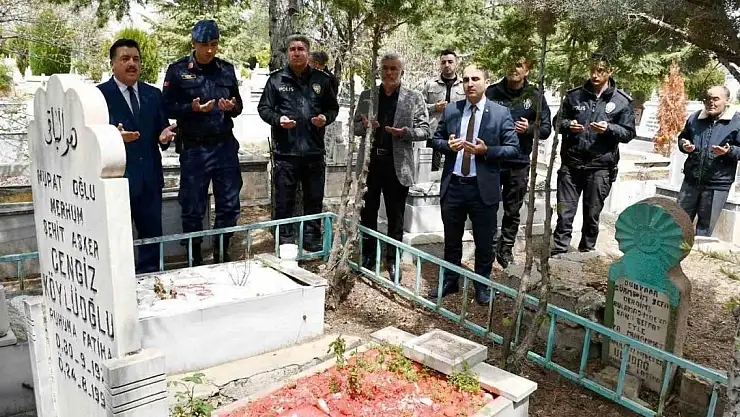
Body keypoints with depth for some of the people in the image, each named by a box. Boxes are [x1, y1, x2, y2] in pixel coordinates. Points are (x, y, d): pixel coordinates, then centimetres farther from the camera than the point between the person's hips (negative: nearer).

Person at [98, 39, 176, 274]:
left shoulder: (153, 94, 13)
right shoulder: (99, 94, -3)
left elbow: (162, 130, 13)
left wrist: (164, 137, -10)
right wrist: (115, 137, -28)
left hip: (150, 178, 5)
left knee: (152, 235, 12)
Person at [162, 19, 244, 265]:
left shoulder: (226, 69, 10)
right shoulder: (177, 70, -1)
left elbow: (239, 105, 14)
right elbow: (167, 107, -3)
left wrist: (232, 107, -9)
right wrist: (192, 108, -19)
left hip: (225, 146, 3)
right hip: (194, 148, -3)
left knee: (229, 205, 7)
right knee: (193, 208, 4)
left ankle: (221, 253, 25)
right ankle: (195, 257, 20)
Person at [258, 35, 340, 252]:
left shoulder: (322, 79, 9)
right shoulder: (277, 79, 4)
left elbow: (333, 107, 16)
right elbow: (264, 108, 6)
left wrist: (325, 118, -5)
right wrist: (278, 119, -13)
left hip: (315, 151, 2)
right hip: (285, 152, -2)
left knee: (314, 199, 11)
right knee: (284, 200, 4)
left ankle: (313, 240, 25)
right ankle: (286, 241, 16)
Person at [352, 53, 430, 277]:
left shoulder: (414, 98, 1)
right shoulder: (366, 96, 7)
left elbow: (425, 130, 0)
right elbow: (356, 127, 9)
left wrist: (405, 132, -19)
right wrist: (365, 126, -13)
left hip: (398, 164, -2)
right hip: (370, 161, 2)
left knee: (395, 216, 8)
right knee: (368, 213, 11)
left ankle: (392, 259, 21)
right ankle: (368, 256, 25)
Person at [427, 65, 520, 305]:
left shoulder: (501, 113, -3)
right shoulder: (451, 110, 6)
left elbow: (513, 148, -5)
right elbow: (436, 139, 12)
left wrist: (486, 151, -20)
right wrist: (447, 145, -11)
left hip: (483, 188, -3)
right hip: (453, 185, 3)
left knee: (484, 242, 10)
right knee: (451, 239, 16)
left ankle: (482, 286, 28)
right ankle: (449, 281, 33)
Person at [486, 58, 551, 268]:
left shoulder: (535, 97, 3)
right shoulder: (492, 92, 1)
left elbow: (546, 128, 6)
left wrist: (529, 128, -13)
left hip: (519, 163, 1)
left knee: (512, 210, 10)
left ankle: (506, 248, 24)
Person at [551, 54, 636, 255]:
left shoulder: (622, 101, 2)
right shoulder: (574, 95, 7)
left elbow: (629, 133, 2)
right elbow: (558, 121, 14)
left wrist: (609, 128, -17)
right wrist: (567, 125, -9)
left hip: (600, 167, -1)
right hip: (571, 163, 1)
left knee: (592, 214, 10)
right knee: (564, 212, 2)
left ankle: (587, 251, 26)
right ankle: (559, 250, 11)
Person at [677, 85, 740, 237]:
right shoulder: (695, 118, 7)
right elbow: (682, 138, 21)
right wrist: (684, 145, -1)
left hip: (718, 184, -3)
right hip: (691, 180, 4)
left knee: (705, 226, 6)